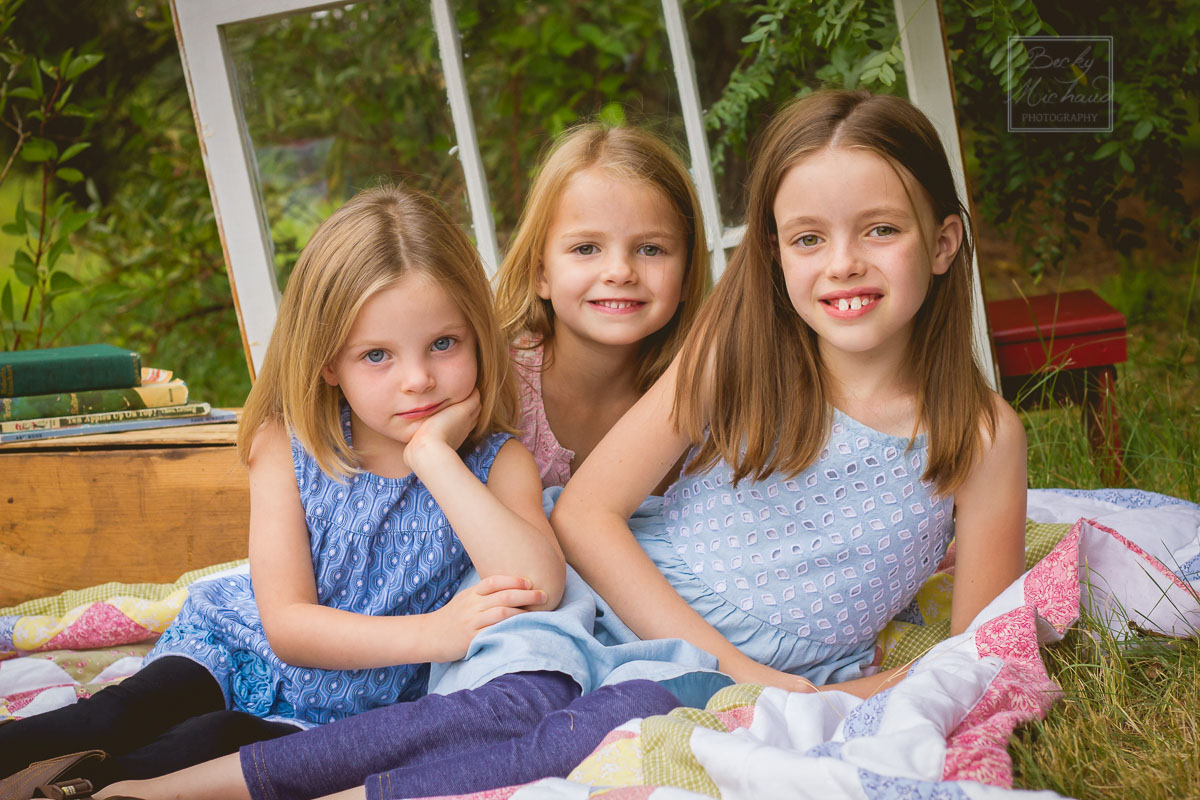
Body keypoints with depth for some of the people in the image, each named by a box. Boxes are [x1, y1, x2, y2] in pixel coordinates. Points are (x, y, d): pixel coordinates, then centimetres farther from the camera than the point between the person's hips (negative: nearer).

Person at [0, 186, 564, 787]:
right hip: (236, 650, 1)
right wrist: (433, 633, -32)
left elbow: (538, 593, -31)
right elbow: (286, 623, -16)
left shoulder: (496, 463, -11)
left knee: (214, 743, -28)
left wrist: (435, 456, -30)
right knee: (118, 719, -28)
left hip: (348, 709, -1)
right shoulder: (287, 445, -11)